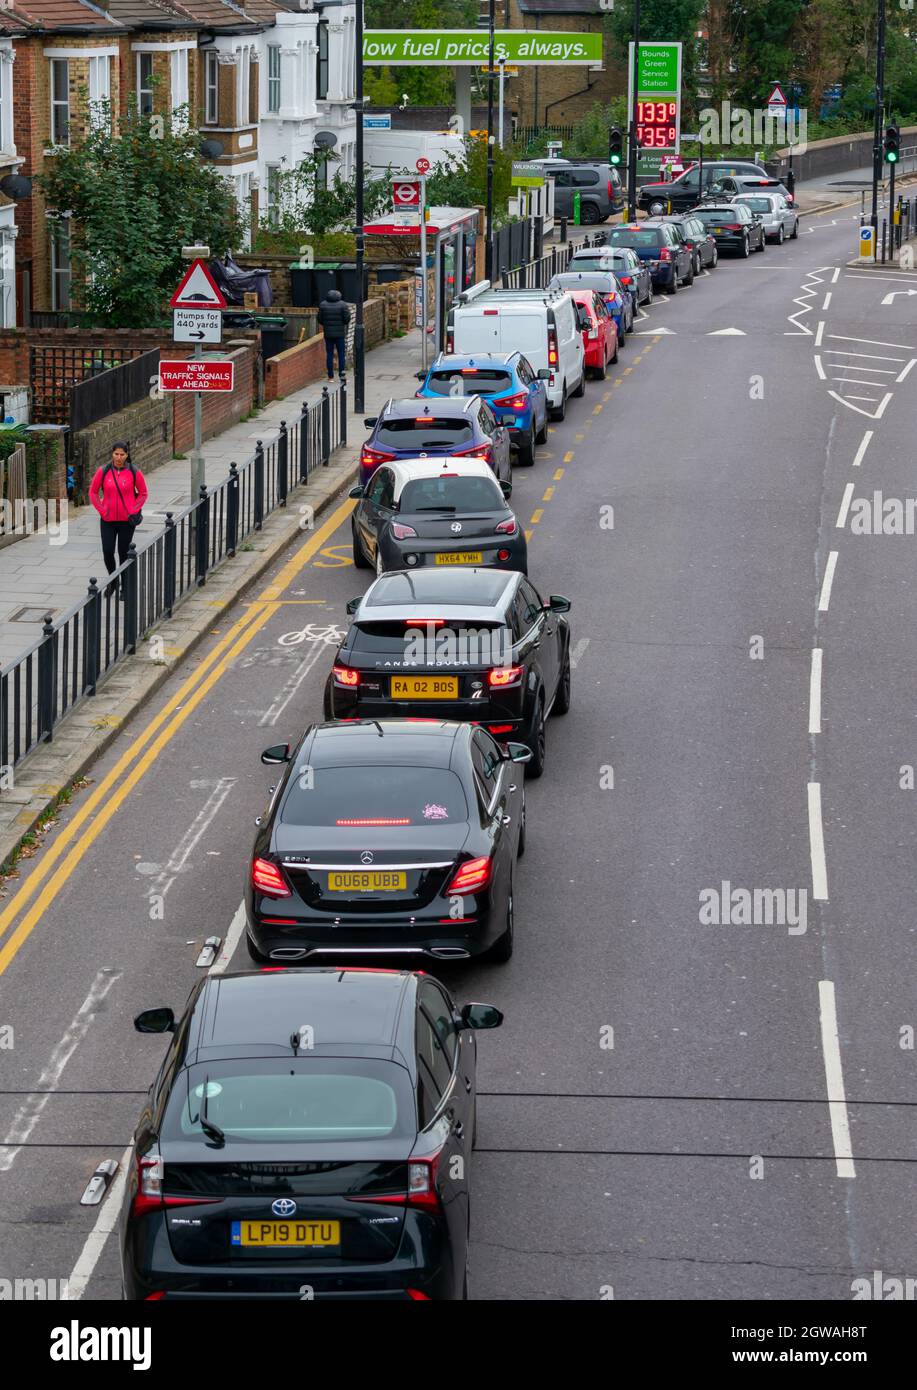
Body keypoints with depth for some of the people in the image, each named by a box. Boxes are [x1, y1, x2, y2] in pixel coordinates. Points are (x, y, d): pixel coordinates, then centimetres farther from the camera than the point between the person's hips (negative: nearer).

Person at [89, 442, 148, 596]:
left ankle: (125, 588, 19)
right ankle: (112, 580, 22)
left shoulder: (134, 473, -5)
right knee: (107, 552, -5)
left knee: (124, 553, 5)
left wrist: (133, 511, -3)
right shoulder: (103, 471, -3)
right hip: (108, 520, 1)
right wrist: (102, 510, -1)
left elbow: (143, 493, 5)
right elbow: (93, 492, 7)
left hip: (126, 520, -1)